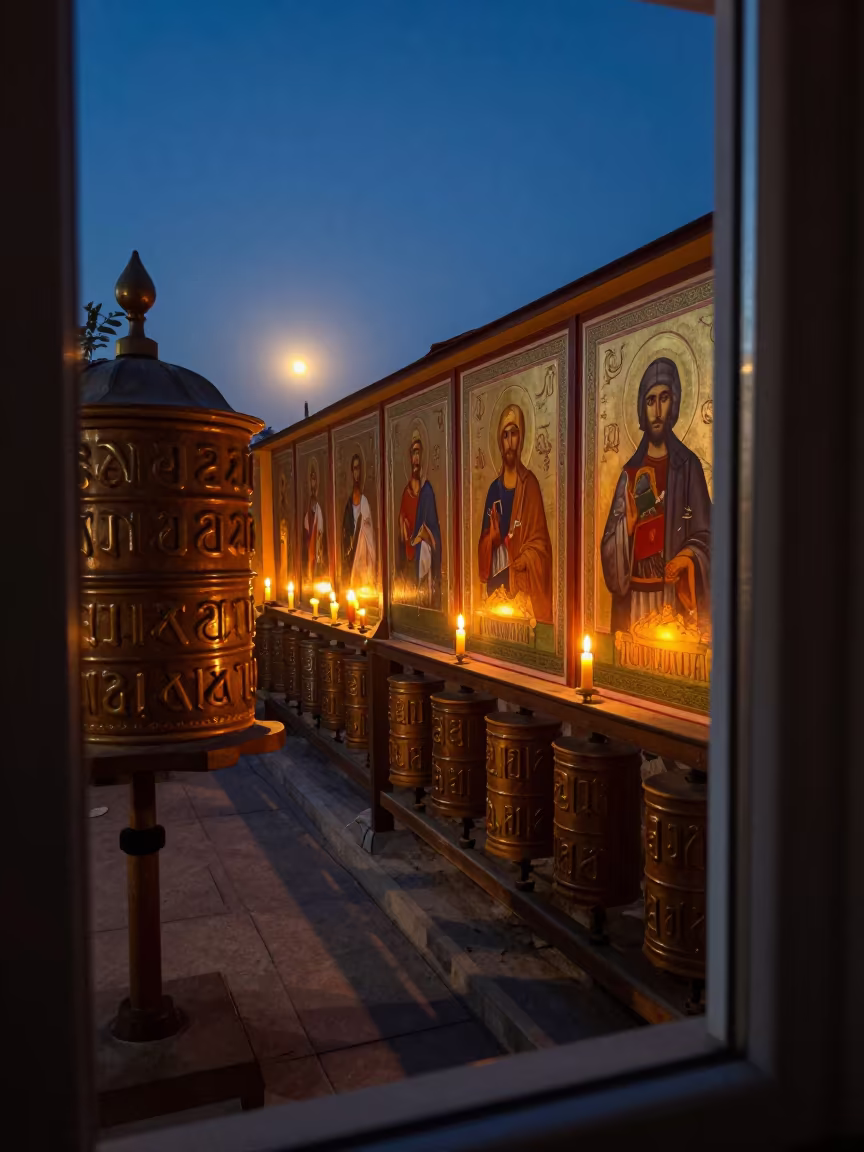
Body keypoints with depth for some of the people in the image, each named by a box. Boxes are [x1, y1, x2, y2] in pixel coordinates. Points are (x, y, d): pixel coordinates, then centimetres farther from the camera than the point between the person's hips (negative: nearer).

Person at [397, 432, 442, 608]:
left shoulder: (427, 490, -4)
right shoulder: (406, 491, 11)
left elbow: (434, 528, -5)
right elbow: (400, 529, 14)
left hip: (424, 553, -5)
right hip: (407, 555, 5)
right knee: (409, 591, 7)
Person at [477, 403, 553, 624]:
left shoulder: (530, 484, -1)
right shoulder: (494, 488, 11)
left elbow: (539, 542, -3)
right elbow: (483, 543, 13)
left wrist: (521, 564, -17)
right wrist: (491, 538, -8)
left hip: (523, 582, -3)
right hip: (495, 582, 4)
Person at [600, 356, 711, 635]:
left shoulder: (688, 465, 1)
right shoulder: (630, 471, 7)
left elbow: (704, 535, 1)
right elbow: (608, 547, 3)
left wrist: (687, 558, -18)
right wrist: (628, 523, -16)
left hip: (673, 596, -2)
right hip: (633, 597, 2)